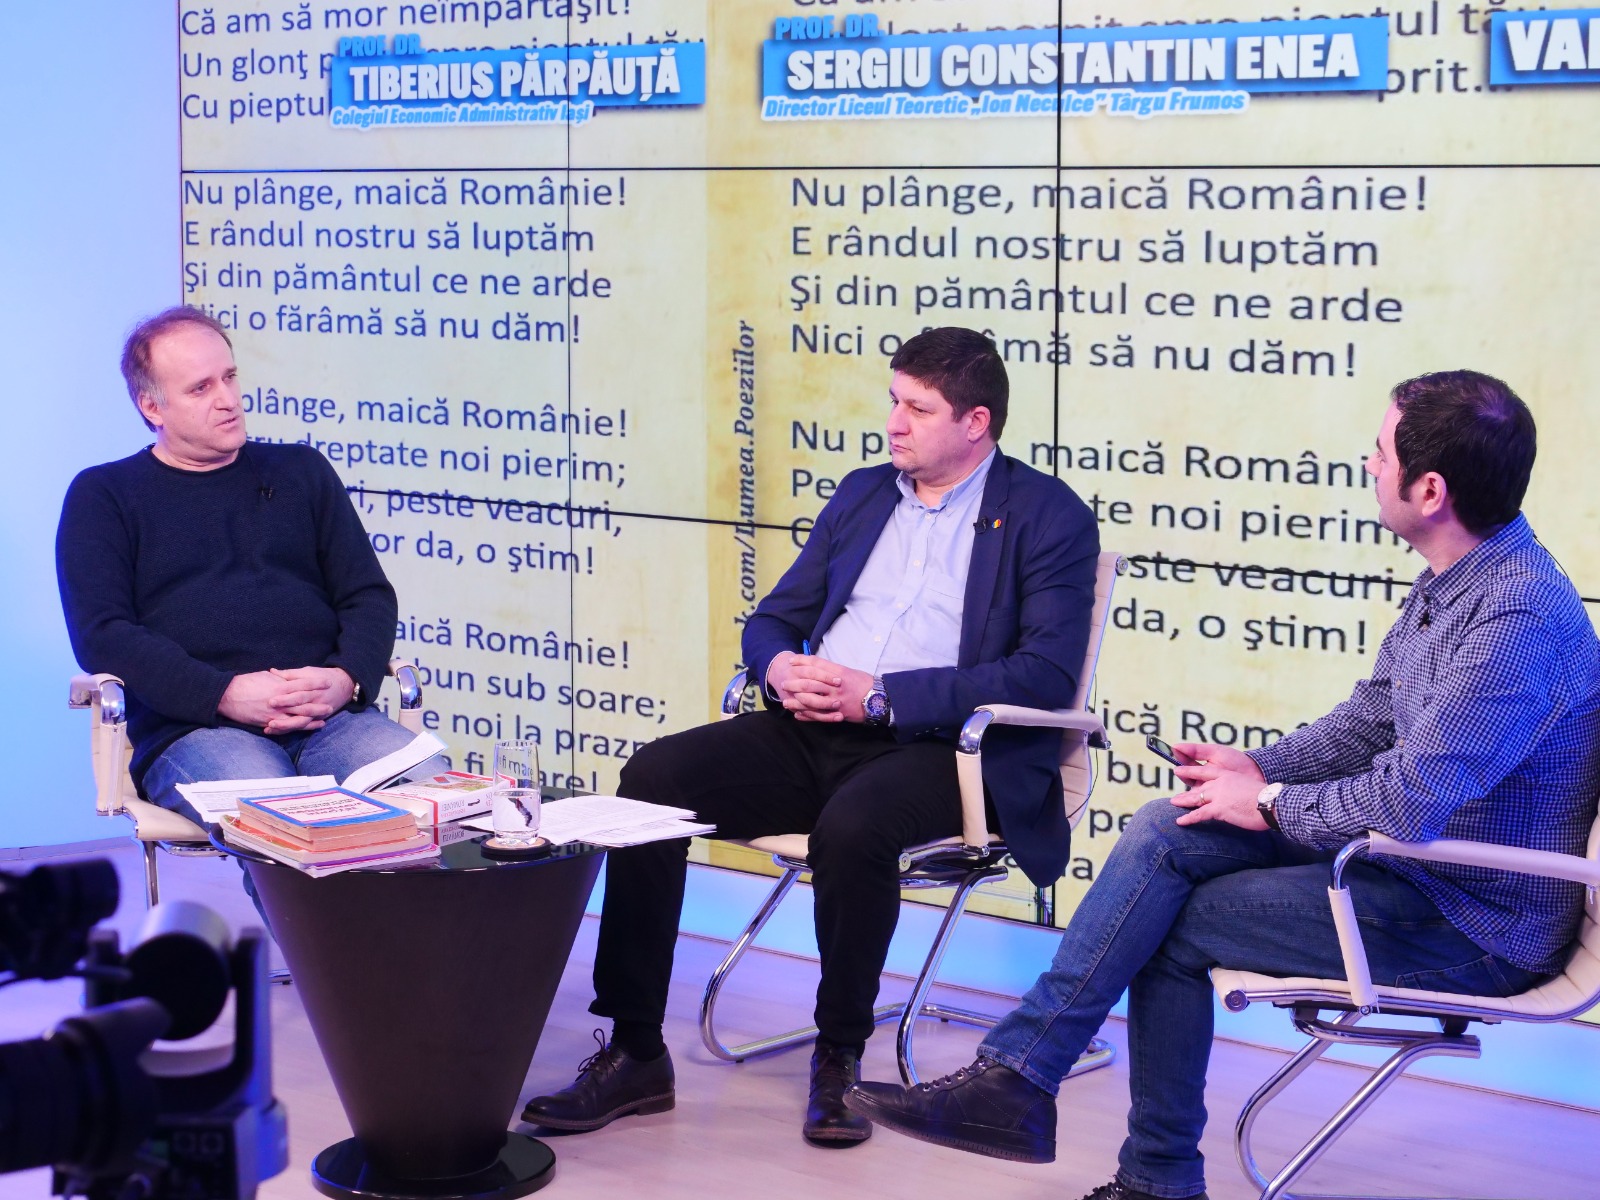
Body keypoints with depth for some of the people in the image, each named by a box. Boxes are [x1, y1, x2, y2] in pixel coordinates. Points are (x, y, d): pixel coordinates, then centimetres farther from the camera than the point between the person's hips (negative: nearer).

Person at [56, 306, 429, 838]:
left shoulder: (300, 471, 24)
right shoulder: (103, 496, 14)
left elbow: (369, 595, 18)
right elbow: (102, 635, 1)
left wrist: (346, 679, -5)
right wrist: (224, 695, -13)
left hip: (327, 714, 3)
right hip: (190, 728, -3)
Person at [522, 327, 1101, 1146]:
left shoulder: (1049, 517, 1)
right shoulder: (862, 494, 20)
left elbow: (1046, 674, -11)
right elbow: (771, 618, 22)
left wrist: (882, 695, -17)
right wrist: (780, 667, -5)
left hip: (932, 746, -6)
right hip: (813, 730, 6)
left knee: (852, 824, -37)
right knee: (652, 777, -17)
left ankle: (840, 1055, -13)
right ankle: (635, 1053, -12)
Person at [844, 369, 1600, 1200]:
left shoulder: (1519, 618, -26)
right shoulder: (1453, 581, 7)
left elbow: (1407, 804, -30)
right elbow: (1373, 716, 18)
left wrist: (1269, 805, -14)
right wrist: (1261, 768, 1)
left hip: (1474, 926, -9)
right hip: (1420, 858, 9)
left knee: (1170, 925, -12)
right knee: (1165, 836, -5)